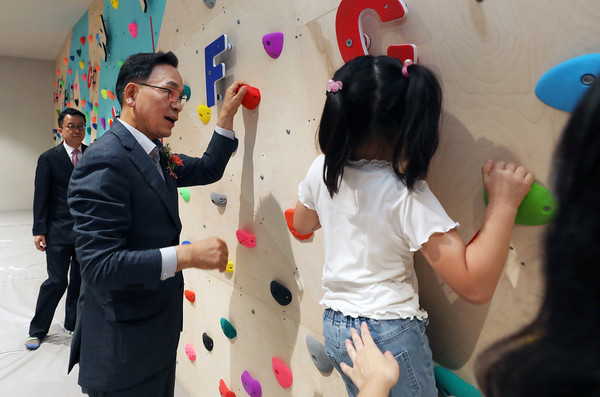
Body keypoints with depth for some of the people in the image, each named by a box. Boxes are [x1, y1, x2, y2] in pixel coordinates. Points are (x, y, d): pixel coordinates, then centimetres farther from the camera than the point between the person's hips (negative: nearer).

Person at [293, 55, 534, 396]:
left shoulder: (322, 170, -9)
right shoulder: (407, 196, -25)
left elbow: (302, 224, 12)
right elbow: (475, 287, -26)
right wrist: (503, 203, -21)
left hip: (335, 327, 6)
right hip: (391, 336, -5)